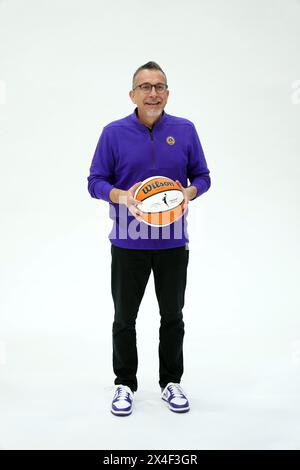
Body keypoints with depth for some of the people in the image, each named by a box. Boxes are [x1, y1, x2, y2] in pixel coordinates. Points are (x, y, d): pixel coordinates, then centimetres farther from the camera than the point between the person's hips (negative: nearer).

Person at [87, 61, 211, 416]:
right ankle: (124, 384, 28)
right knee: (124, 318, 9)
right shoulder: (114, 132, -3)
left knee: (172, 316, 12)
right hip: (128, 243, -1)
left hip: (173, 242, 1)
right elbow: (95, 181, -2)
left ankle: (171, 382, 30)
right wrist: (122, 195, -22)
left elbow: (202, 175, 6)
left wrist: (189, 192, -17)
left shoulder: (185, 130, 2)